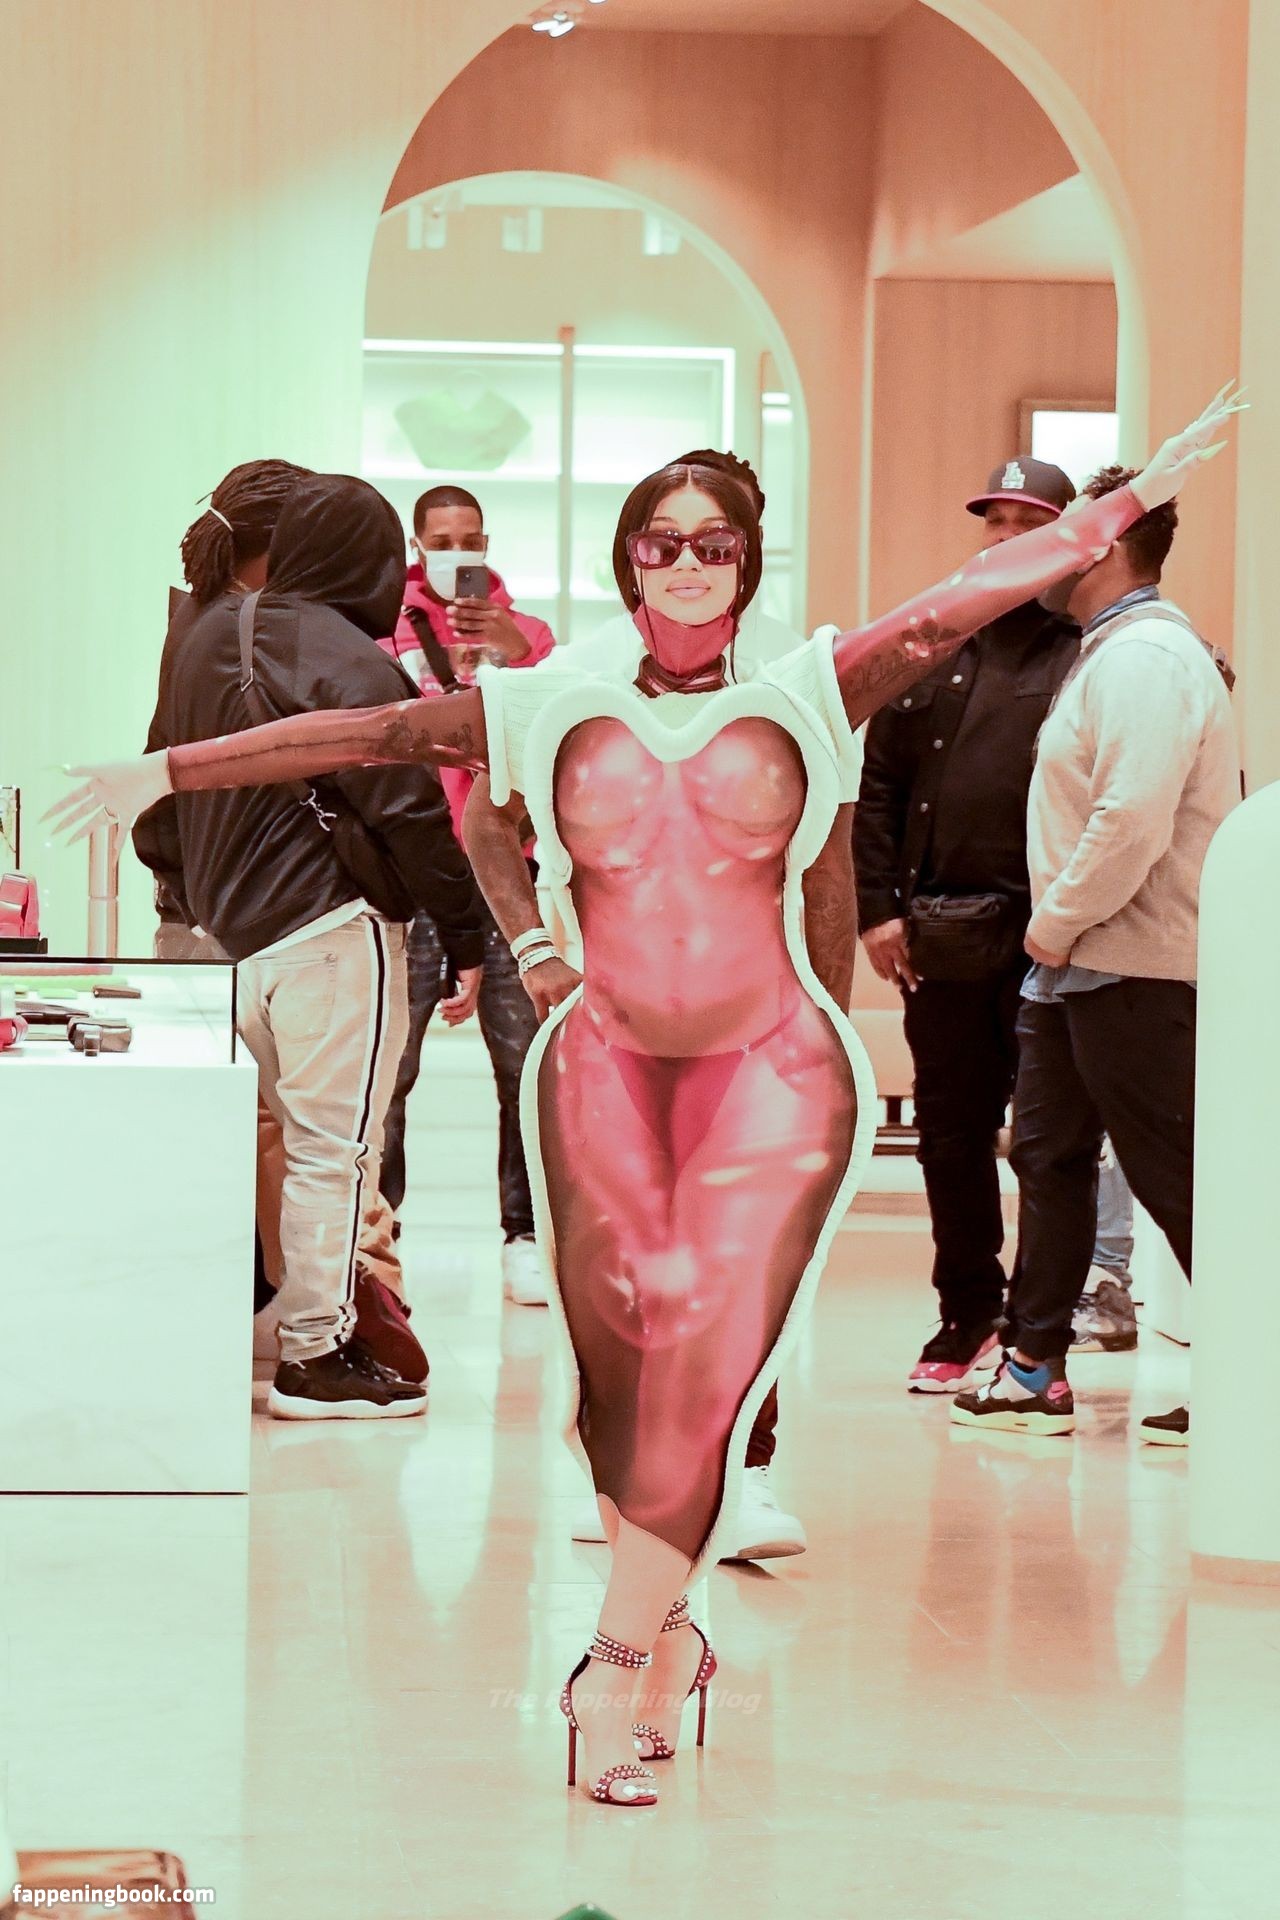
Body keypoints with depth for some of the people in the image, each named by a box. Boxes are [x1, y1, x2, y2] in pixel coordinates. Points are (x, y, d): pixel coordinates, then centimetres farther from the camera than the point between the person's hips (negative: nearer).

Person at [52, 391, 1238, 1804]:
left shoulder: (802, 696, 5)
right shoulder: (555, 713, 8)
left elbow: (975, 596, 0)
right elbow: (364, 736, 8)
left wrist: (1136, 495, -6)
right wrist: (172, 771, 6)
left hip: (771, 1076, -1)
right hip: (603, 1072, 1)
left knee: (707, 1356, -13)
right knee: (625, 1359, -4)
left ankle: (616, 1668, -7)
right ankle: (668, 1633, 13)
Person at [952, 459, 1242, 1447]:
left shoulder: (1145, 656, -17)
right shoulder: (1115, 651, 16)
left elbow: (1133, 822, -27)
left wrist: (1057, 924, -17)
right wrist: (1057, 930, 14)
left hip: (1133, 971, -11)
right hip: (1078, 962, 11)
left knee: (1175, 1176, -5)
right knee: (1049, 1154, 14)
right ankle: (1037, 1365, 21)